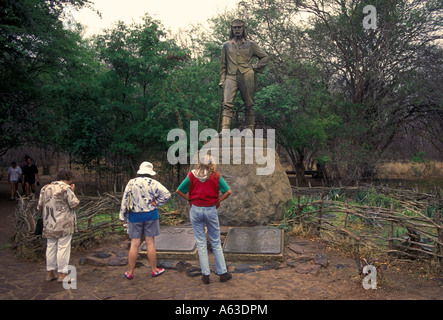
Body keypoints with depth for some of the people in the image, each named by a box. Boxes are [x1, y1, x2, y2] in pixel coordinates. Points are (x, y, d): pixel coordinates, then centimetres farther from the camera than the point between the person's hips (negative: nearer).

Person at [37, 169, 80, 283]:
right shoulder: (66, 188, -11)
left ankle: (50, 273, 21)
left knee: (50, 247, 14)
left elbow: (40, 206, 14)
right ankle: (62, 274, 3)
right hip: (64, 225, -6)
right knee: (63, 248, 0)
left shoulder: (45, 188, 11)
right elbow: (75, 204, -10)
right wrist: (73, 191, 0)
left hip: (49, 225, 7)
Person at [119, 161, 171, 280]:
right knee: (150, 243, 6)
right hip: (150, 215, -1)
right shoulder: (153, 183, -5)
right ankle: (154, 270, 17)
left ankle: (130, 272, 14)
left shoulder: (131, 183, 0)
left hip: (135, 216, 1)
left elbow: (125, 200, 2)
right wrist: (156, 203, 0)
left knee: (134, 244, 6)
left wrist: (123, 217, 7)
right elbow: (167, 194, -12)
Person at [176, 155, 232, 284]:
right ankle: (222, 273, 18)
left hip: (196, 210, 1)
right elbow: (228, 192, -9)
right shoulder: (216, 176, -5)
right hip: (211, 210, 0)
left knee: (201, 243, 8)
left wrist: (190, 199, 4)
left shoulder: (192, 175, -1)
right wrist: (218, 201, 0)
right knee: (216, 243, 12)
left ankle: (205, 275, 12)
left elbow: (179, 191, -1)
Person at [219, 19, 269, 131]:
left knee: (249, 104, 1)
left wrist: (256, 67, 6)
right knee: (227, 103, -15)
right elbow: (223, 65, 19)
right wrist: (222, 80, 10)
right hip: (231, 77, 1)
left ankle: (249, 130, 8)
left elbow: (265, 57, 20)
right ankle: (225, 130, -22)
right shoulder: (226, 45, 19)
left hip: (247, 77, 0)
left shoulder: (251, 44, 14)